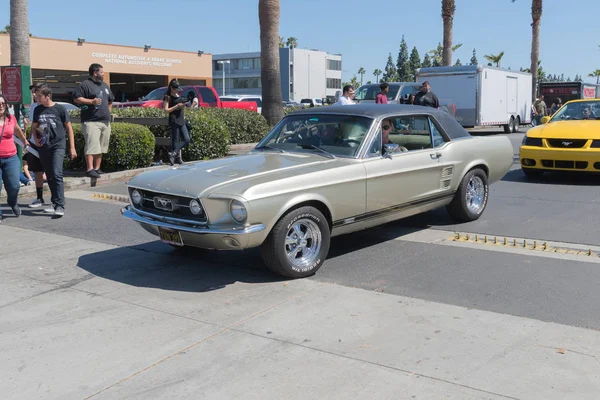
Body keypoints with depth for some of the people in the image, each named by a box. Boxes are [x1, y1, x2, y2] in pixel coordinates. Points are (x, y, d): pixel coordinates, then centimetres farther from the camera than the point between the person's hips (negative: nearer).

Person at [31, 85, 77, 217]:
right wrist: (36, 139, 0)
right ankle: (55, 204, 20)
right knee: (49, 177, 10)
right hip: (43, 147, 5)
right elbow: (34, 127, 20)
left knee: (57, 175, -16)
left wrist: (72, 147, -1)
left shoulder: (60, 109, -4)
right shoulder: (38, 110, 8)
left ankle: (60, 206, -15)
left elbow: (69, 128, 1)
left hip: (58, 146, -5)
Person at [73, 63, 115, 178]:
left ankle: (97, 169, 15)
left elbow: (110, 101, 32)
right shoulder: (85, 84, -4)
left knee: (101, 147, 9)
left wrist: (108, 113, 21)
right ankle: (90, 169, -15)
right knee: (92, 146, -14)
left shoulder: (105, 85, 21)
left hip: (105, 121, 8)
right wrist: (91, 101, -18)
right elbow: (76, 98, -11)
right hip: (91, 121, -8)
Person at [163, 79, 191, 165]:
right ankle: (177, 157, 4)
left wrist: (183, 105, 10)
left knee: (187, 139, 0)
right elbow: (166, 110, -12)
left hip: (181, 121, 8)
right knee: (175, 140, -3)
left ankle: (173, 153, 3)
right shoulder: (167, 97, -6)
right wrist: (177, 106, -16)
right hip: (174, 121, -8)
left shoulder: (178, 96, 16)